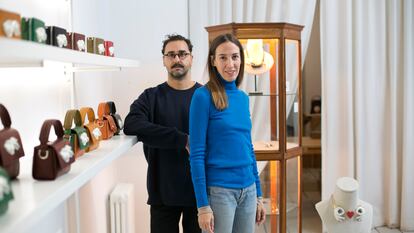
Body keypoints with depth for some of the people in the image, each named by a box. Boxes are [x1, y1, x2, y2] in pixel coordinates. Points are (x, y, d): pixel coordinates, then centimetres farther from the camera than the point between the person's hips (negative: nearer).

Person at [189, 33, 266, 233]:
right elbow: (197, 154, -11)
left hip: (248, 189, 6)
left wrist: (258, 194, 14)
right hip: (219, 191, -6)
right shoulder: (203, 96, -10)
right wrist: (203, 205, -14)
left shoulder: (243, 97, 8)